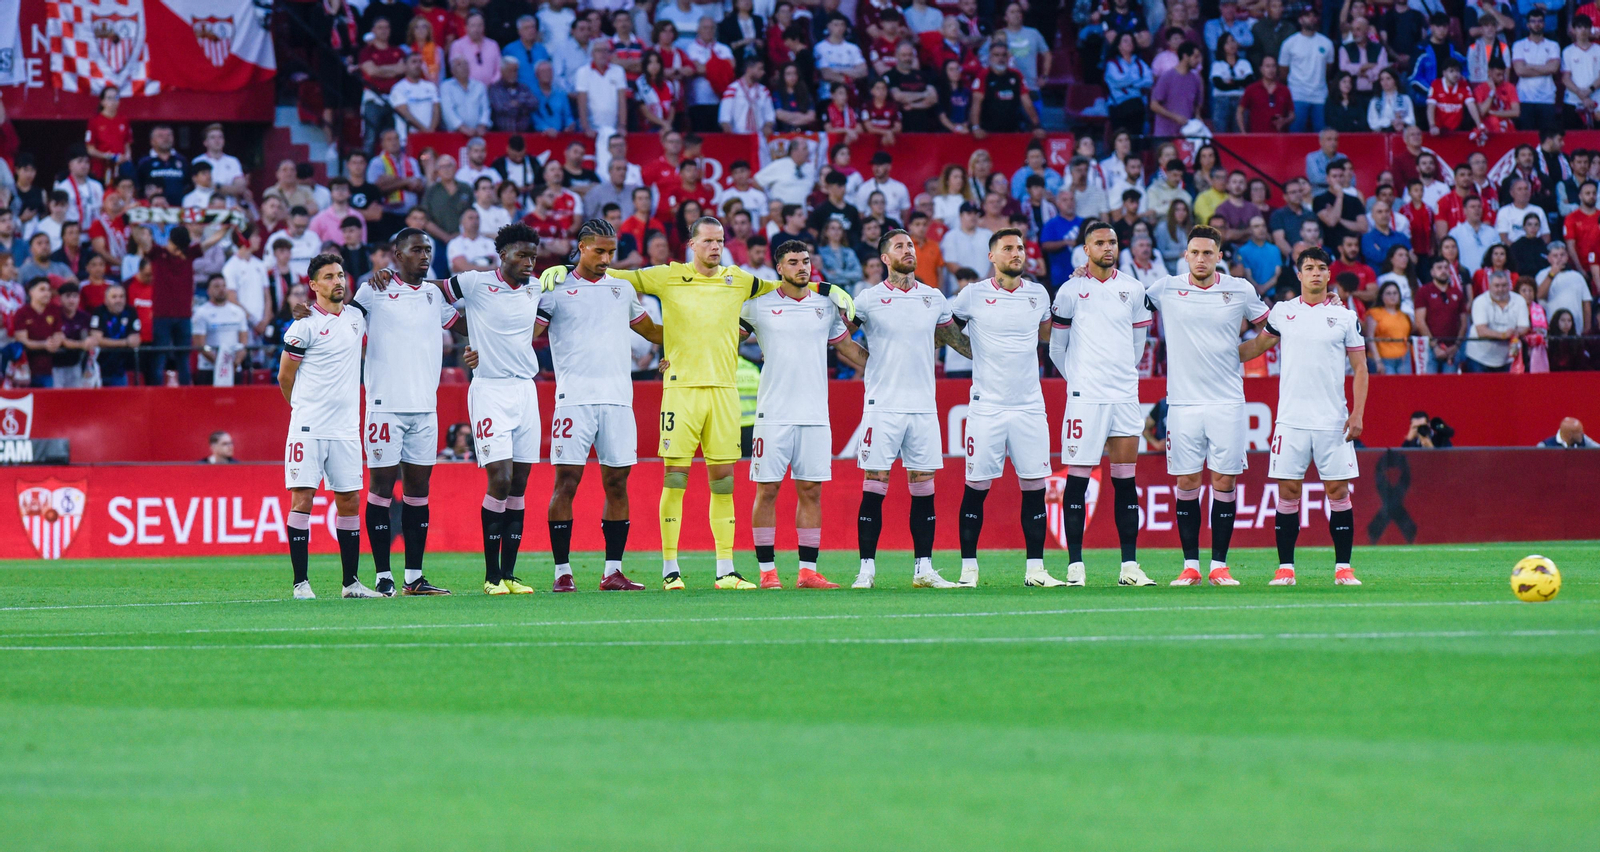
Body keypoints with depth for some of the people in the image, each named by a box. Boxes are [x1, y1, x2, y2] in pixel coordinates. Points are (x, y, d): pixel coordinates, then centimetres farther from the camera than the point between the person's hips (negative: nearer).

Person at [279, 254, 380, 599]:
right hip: (309, 428, -5)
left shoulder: (357, 317, 10)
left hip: (346, 428, 5)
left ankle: (351, 582, 12)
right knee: (302, 499, -8)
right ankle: (301, 583, -5)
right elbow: (285, 377, 2)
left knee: (349, 502, 6)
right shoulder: (305, 325, -6)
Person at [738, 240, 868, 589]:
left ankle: (808, 571, 6)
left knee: (811, 491, 2)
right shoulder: (758, 306, 2)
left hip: (815, 415, 3)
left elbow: (848, 348, 23)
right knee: (767, 490, -3)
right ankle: (767, 571, 2)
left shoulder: (825, 307, 12)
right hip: (773, 414, -3)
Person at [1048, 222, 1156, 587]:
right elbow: (1056, 346, 10)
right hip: (1085, 396, -3)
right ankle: (1075, 565, -3)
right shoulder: (1071, 291, 1)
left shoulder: (1132, 290, 9)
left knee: (1125, 481, 3)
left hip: (1125, 395, 3)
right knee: (1077, 479, -4)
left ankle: (1130, 565, 4)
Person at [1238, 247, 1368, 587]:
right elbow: (1255, 346, 21)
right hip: (1291, 418, 1)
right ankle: (1285, 568, 3)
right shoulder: (1282, 312, 8)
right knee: (1288, 491, -2)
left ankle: (1343, 568, 3)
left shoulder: (1345, 316, 4)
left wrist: (1357, 414, -3)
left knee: (1338, 491, -2)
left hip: (1333, 419, -1)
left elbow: (1360, 367, 5)